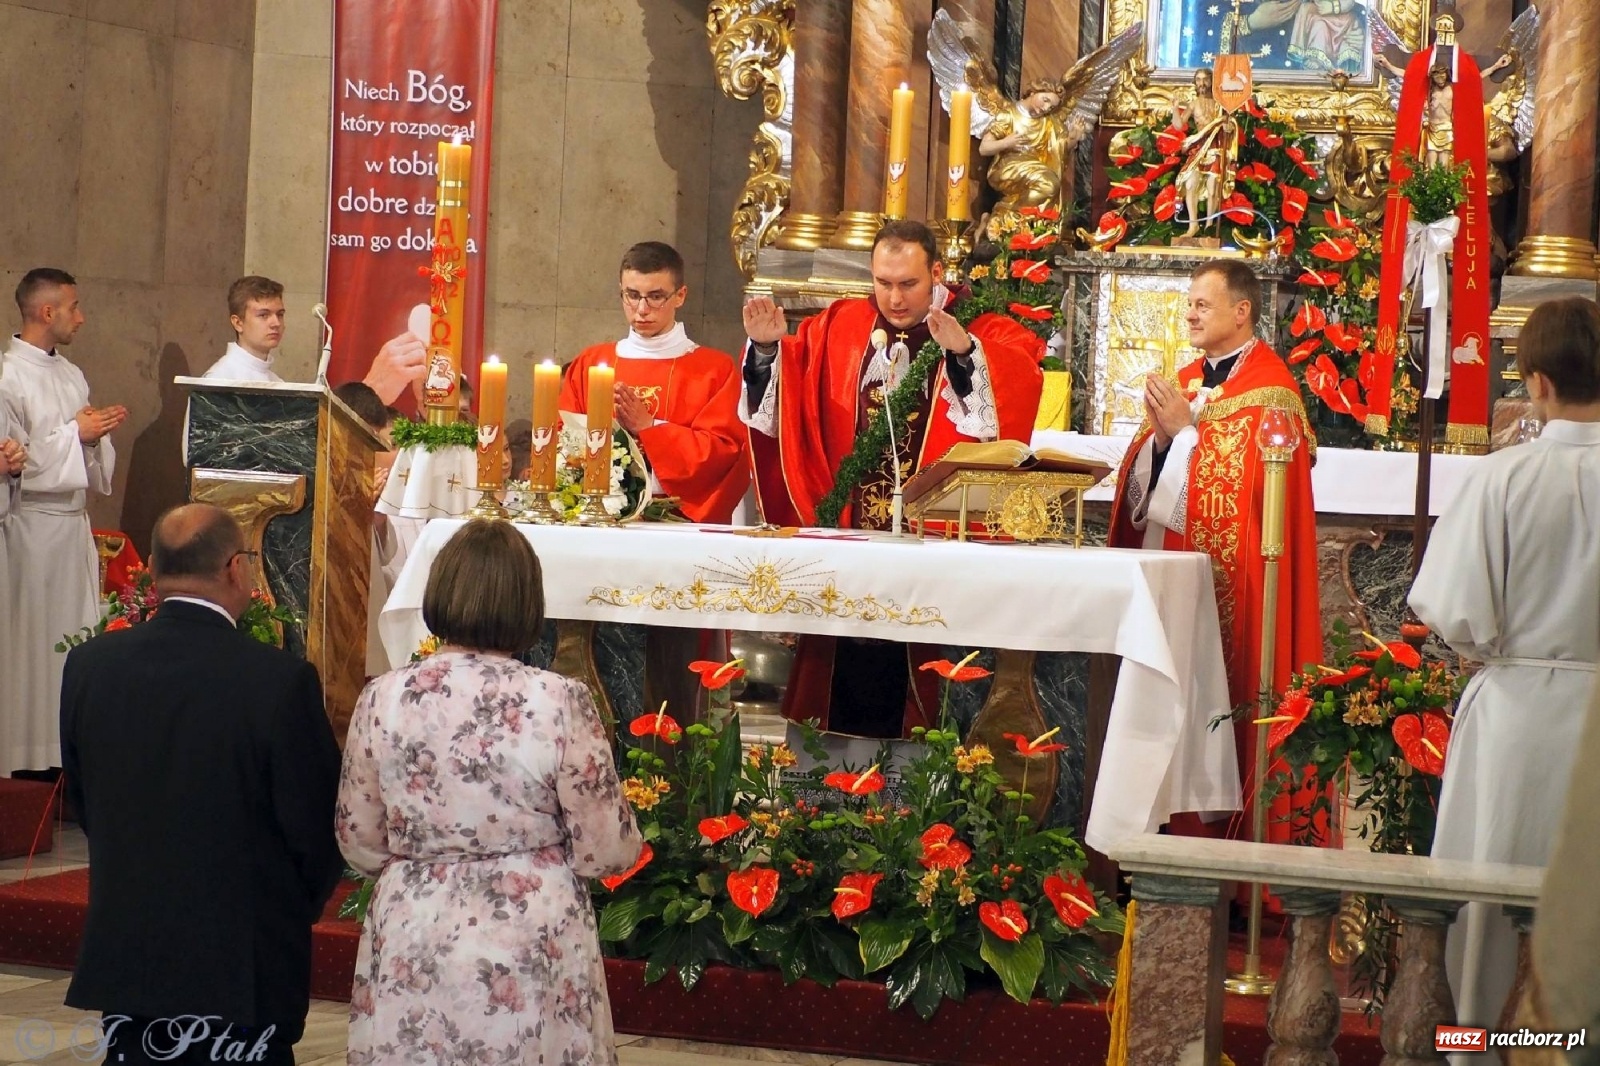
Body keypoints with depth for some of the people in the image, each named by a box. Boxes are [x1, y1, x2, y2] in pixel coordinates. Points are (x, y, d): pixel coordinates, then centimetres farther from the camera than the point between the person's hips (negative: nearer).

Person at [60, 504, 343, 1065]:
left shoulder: (88, 665, -5)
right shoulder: (282, 680, -18)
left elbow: (84, 801, 7)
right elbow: (319, 829, -10)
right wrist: (294, 911, 10)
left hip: (124, 951, 4)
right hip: (244, 957, -4)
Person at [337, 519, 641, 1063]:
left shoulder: (383, 699, -8)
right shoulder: (560, 702, -15)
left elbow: (360, 845, 3)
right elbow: (608, 852, -9)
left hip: (411, 948, 2)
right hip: (531, 953, -2)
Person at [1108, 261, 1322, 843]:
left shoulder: (1268, 389, -8)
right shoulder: (1186, 381, 17)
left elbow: (1244, 483, -18)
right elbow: (1143, 484, 14)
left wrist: (1185, 429, -14)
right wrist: (1159, 435, -5)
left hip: (1230, 583, -7)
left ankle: (1228, 828, -1)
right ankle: (1179, 817, 11)